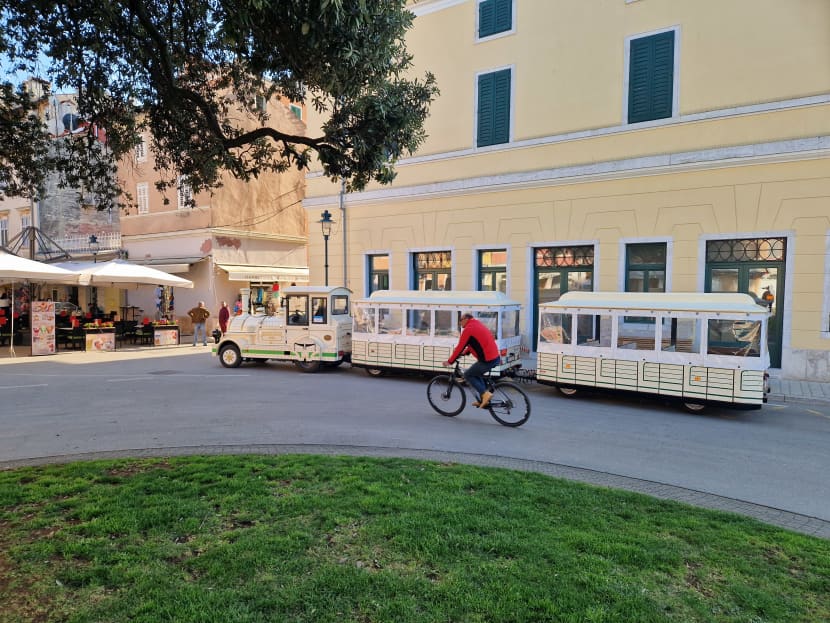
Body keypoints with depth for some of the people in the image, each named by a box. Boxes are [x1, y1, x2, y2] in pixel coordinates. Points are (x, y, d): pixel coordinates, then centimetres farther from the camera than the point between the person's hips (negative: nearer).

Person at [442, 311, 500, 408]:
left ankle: (485, 394, -4)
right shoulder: (477, 326, 19)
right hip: (496, 358, 9)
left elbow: (460, 347, -9)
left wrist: (450, 361, -1)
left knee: (468, 375, 5)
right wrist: (465, 352, 28)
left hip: (487, 360, -9)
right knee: (476, 373, 26)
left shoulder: (468, 329, -9)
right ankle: (483, 400, 24)